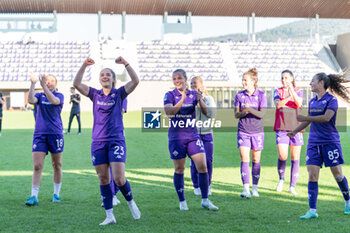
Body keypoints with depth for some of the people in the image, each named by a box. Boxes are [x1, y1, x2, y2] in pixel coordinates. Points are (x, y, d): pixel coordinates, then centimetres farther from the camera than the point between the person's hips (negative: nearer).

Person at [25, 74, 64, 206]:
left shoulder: (59, 96, 2)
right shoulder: (40, 96, 9)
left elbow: (54, 100, -22)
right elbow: (31, 100, -13)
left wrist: (43, 86, -31)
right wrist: (32, 84, -25)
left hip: (55, 134, -1)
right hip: (39, 134, 1)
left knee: (57, 166, 7)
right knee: (37, 166, -6)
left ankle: (56, 194, 20)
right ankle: (34, 196, -5)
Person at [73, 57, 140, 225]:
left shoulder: (119, 94, 4)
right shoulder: (95, 94, 9)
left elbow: (135, 81, -10)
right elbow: (76, 84, -2)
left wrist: (125, 63, -17)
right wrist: (84, 66, -11)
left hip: (116, 141, -3)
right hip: (98, 142, 3)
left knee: (119, 179, -12)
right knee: (103, 180, 2)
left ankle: (130, 202, 17)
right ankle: (109, 215, 9)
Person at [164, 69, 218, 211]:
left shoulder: (193, 94, 5)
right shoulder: (170, 95, -2)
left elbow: (205, 112, -4)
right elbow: (169, 112, -19)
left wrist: (200, 101, -23)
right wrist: (182, 99, -29)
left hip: (193, 135, 2)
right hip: (176, 137, -2)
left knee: (203, 166, -6)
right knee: (179, 170, 3)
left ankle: (205, 200, 6)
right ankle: (182, 202, 17)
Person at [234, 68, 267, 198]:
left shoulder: (261, 95, -2)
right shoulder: (239, 95, 4)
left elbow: (262, 114, -9)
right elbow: (236, 114, 4)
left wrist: (250, 109, -24)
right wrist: (244, 112, -17)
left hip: (257, 131, -1)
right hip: (243, 131, 1)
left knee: (256, 160, 7)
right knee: (244, 159, -9)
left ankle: (255, 188, 20)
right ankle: (246, 189, -10)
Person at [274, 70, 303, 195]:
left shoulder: (298, 90, 6)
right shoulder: (278, 91, 8)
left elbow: (299, 103, -13)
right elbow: (278, 104, -11)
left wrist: (291, 89, -25)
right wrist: (288, 97, -29)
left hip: (296, 128, 0)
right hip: (281, 128, 0)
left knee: (295, 158, 1)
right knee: (282, 156, -12)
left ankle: (292, 186, 9)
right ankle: (281, 179, 15)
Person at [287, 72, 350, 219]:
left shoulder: (331, 100, -8)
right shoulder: (312, 102, 12)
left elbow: (326, 118, -23)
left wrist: (304, 118, -21)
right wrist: (295, 131, 20)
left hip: (330, 142, -5)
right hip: (314, 142, 5)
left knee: (338, 174, 2)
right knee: (312, 176, -5)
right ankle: (312, 210, -5)